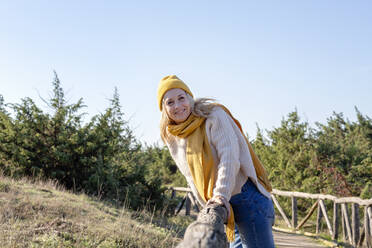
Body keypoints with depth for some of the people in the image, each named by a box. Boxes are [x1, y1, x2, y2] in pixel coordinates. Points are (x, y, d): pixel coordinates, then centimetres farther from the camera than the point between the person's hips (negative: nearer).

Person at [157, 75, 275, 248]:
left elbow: (229, 157, -22)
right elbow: (192, 178, 8)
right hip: (223, 206, 7)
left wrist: (222, 195, -32)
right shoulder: (173, 139, 9)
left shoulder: (214, 116, -11)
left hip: (246, 195, -7)